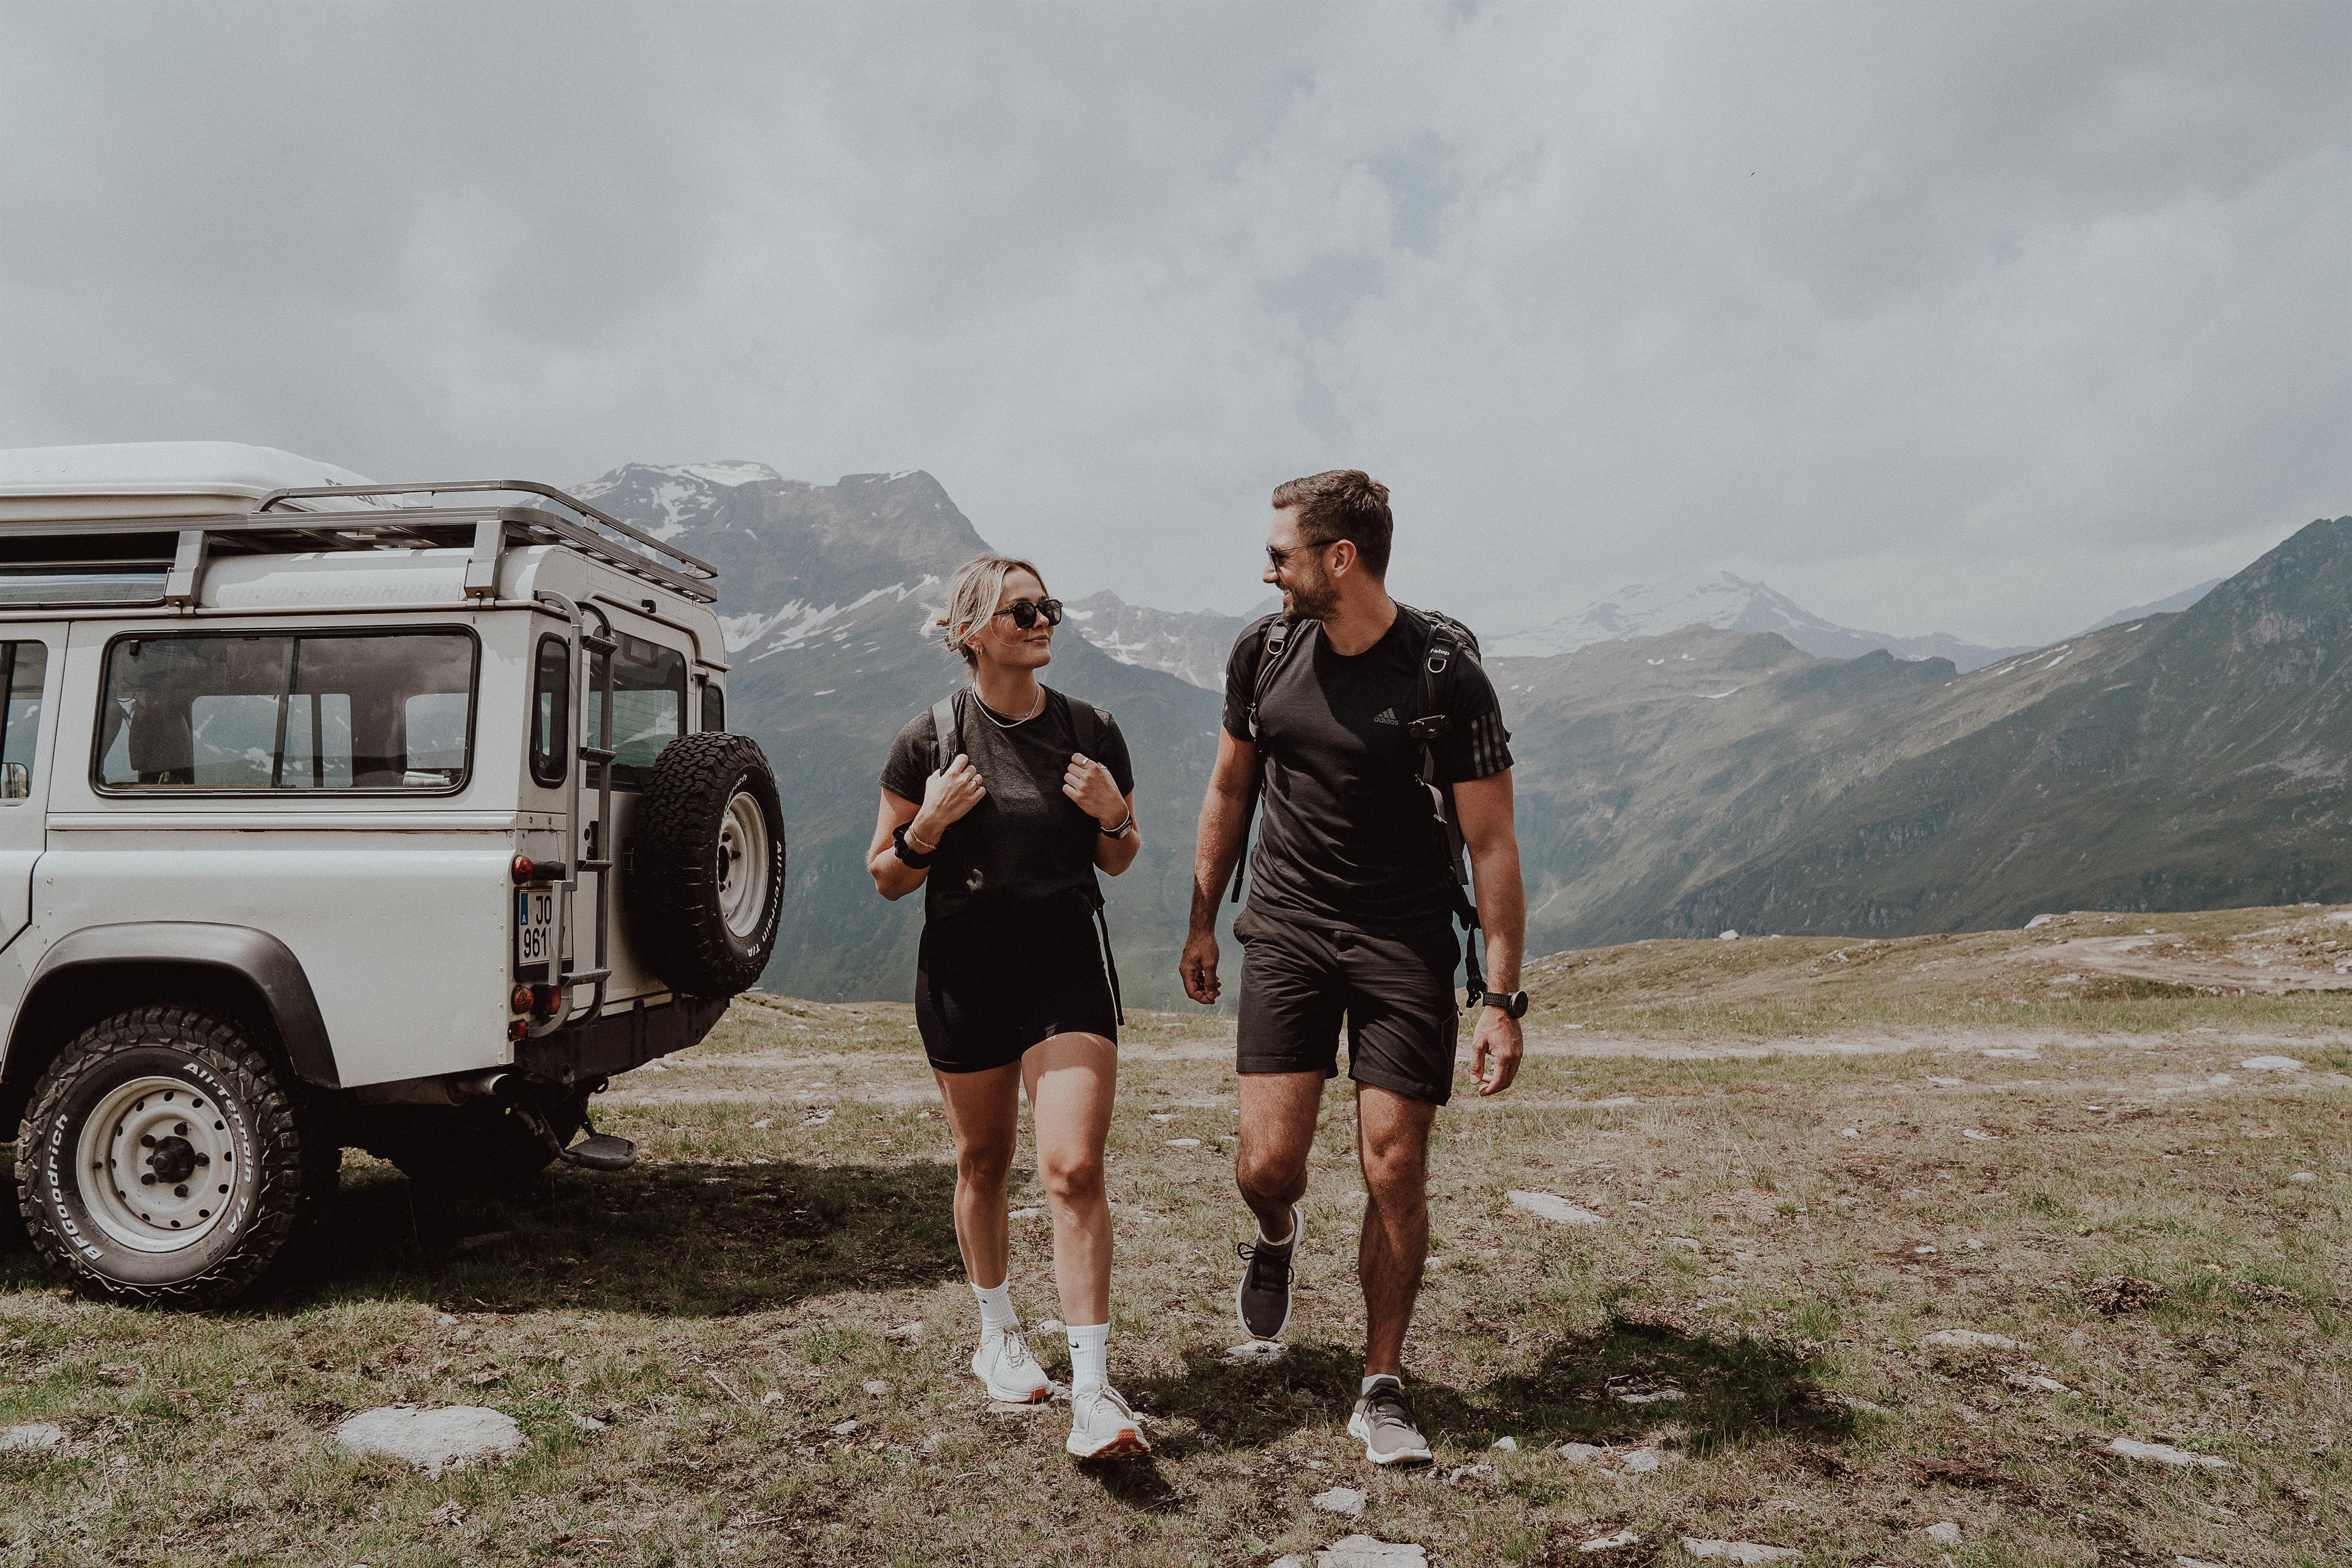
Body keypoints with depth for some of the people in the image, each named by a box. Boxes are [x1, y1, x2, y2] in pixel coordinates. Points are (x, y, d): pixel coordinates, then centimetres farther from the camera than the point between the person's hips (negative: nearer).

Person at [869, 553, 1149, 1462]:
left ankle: (1092, 1393, -6)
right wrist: (928, 826, -18)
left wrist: (1114, 816, -10)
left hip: (1069, 975, 0)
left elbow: (1116, 864, 12)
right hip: (963, 978, 0)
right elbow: (887, 880, 2)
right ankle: (998, 1336, 37)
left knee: (1075, 1170, -10)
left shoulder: (1091, 733, 1)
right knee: (983, 1164, 15)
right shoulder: (929, 741, -4)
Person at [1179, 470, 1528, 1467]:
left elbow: (1491, 843, -8)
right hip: (1286, 930, 3)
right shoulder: (1263, 652, 0)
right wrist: (1202, 922, 17)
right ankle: (1277, 1235, 33)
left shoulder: (1445, 675, -12)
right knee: (1266, 1166, -5)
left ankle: (1382, 1389, 19)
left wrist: (1502, 998, -11)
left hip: (1405, 941, -2)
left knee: (1395, 1174, -1)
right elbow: (1229, 792, 14)